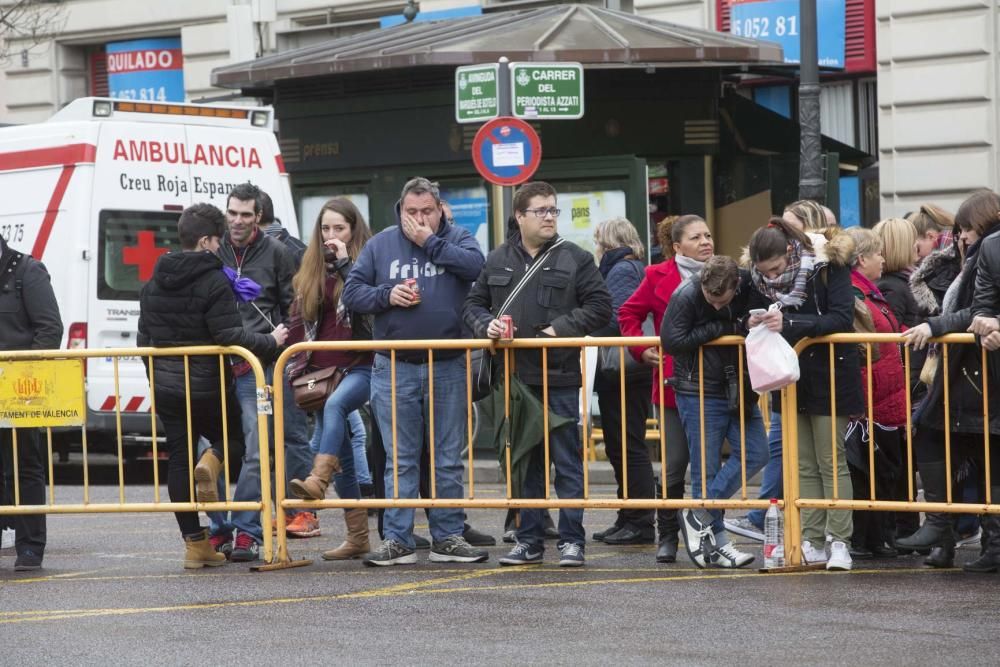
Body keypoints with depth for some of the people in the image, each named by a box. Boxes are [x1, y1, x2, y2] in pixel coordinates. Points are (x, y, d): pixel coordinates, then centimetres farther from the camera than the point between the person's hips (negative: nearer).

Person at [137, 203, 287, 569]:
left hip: (166, 385, 6)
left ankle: (195, 543, 8)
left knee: (179, 459, 8)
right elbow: (230, 337, -20)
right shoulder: (214, 282, -14)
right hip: (208, 385, -6)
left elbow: (144, 338, 15)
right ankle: (210, 463, -19)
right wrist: (270, 341, -5)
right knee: (234, 437, 17)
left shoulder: (153, 284, 9)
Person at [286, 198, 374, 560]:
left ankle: (317, 481, -52)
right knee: (341, 455, 4)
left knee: (335, 405, -37)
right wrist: (298, 366, 12)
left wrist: (345, 265, -18)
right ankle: (357, 536, 8)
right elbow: (300, 320, 20)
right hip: (322, 371, 6)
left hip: (360, 367, -6)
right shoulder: (311, 271, 16)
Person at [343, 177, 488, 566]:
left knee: (448, 459, 7)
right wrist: (387, 295, -10)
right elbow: (351, 293, 7)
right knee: (399, 459, 2)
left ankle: (447, 537, 14)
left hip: (448, 369, 0)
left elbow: (476, 266, -18)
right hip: (394, 369, 0)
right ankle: (397, 540, 4)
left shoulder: (456, 239, 4)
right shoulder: (381, 244, 7)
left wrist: (430, 241, -13)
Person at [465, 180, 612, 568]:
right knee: (523, 462, 9)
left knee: (566, 461, -1)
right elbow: (473, 304, 16)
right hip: (514, 376, 3)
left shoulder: (576, 259, 2)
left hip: (559, 377, -3)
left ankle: (571, 540, 5)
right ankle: (529, 540, 17)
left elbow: (600, 307, -2)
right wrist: (486, 326, -5)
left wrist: (560, 328, -12)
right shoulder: (497, 261, 11)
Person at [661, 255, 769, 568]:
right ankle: (718, 544, 6)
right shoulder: (686, 296, -16)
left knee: (755, 453, -2)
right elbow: (671, 341, -21)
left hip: (737, 389, 5)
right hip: (699, 393, -5)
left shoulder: (748, 290, -3)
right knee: (706, 469, -2)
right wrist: (720, 328, -19)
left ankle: (700, 514, 4)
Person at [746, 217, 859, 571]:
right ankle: (813, 542, 7)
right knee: (804, 465, 5)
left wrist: (790, 323, -34)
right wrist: (754, 324, -15)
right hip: (791, 379, 5)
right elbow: (754, 314, 10)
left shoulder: (828, 267, -17)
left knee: (831, 461, -5)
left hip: (829, 376, -5)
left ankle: (839, 542, -3)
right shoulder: (760, 279, -2)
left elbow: (842, 318, -25)